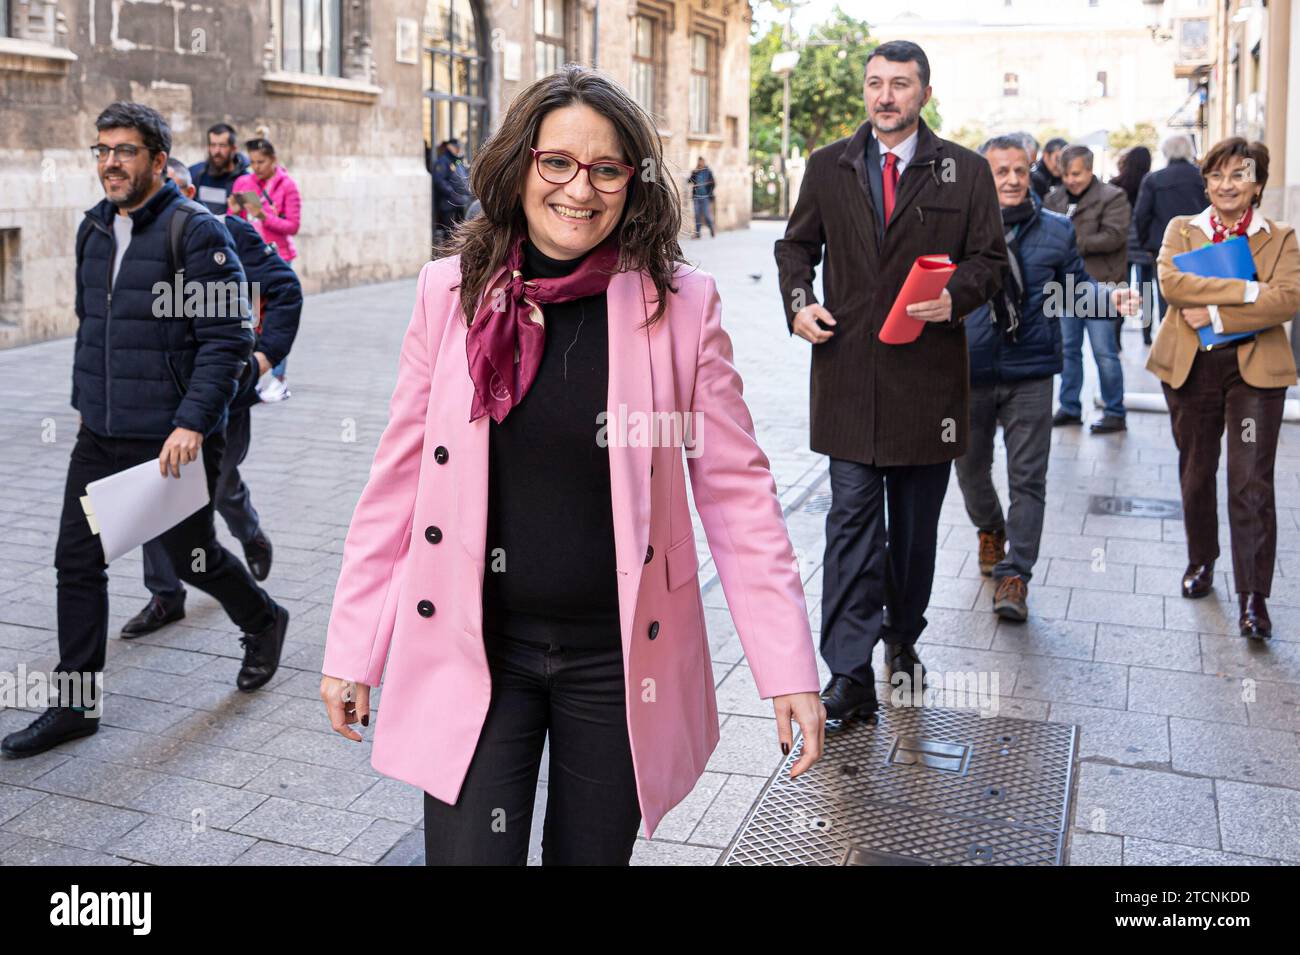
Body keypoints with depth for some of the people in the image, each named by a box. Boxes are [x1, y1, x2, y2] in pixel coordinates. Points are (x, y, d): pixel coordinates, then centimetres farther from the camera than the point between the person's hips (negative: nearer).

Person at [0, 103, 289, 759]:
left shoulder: (196, 232, -13)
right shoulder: (94, 229, 10)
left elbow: (226, 339, -17)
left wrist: (192, 422, -23)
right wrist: (84, 400, 19)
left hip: (173, 440, -6)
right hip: (99, 438, 7)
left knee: (192, 557, 8)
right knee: (76, 563, 5)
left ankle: (263, 623, 38)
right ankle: (73, 704, 16)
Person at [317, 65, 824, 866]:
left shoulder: (681, 304, -7)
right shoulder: (452, 292, -3)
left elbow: (737, 491, -4)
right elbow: (399, 482, 2)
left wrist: (789, 668, -7)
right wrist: (353, 650, 3)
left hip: (618, 657, 0)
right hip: (472, 650, 1)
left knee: (593, 852, 16)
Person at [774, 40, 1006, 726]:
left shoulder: (965, 172, 4)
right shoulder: (828, 167, 8)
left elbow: (989, 256, 6)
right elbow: (797, 243, 16)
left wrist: (956, 296, -15)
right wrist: (798, 301, -3)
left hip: (927, 372, 1)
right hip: (848, 368, 0)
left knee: (916, 524, 12)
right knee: (852, 517, -5)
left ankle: (903, 639, 32)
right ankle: (849, 675, -4)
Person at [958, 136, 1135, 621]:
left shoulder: (1056, 229, 5)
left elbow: (1075, 284, 10)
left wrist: (1109, 295, -9)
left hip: (1030, 374, 0)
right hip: (969, 370, 0)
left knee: (1028, 477, -3)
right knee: (971, 466, 15)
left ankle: (1014, 574, 3)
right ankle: (991, 531, 44)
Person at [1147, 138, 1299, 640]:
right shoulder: (1182, 228, 7)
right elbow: (1170, 282, -13)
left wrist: (1214, 314, -18)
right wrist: (1245, 289, -19)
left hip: (1255, 371, -2)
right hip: (1190, 368, 2)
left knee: (1251, 482, -8)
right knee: (1196, 472, 14)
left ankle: (1253, 595, -2)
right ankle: (1201, 561, 35)